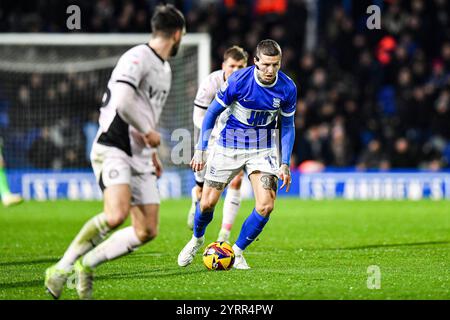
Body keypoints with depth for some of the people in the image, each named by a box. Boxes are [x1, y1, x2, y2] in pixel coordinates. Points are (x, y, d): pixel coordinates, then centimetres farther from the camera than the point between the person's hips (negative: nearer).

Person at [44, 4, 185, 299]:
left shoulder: (165, 69, 20)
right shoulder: (137, 58, -11)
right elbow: (123, 101, -26)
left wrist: (152, 153, 23)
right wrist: (149, 133, -14)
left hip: (139, 156, 9)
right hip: (113, 150, -9)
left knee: (148, 231, 0)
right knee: (116, 215, -28)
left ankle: (86, 265, 11)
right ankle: (61, 269, -15)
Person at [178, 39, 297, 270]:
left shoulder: (287, 88, -13)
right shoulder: (238, 80, -20)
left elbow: (287, 126, 2)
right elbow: (212, 112, -7)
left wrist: (285, 164, -3)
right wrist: (200, 150, -7)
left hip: (263, 149, 1)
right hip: (229, 145, -1)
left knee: (266, 205, -15)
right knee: (207, 202, 0)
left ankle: (237, 252, 7)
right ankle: (197, 239, 34)